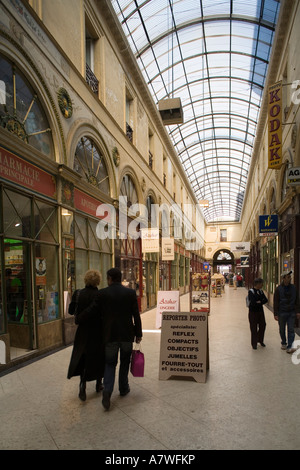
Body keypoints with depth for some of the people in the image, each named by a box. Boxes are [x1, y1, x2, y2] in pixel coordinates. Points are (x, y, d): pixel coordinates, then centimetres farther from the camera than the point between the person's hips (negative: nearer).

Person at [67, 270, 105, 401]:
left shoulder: (78, 294, -8)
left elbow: (71, 311, 1)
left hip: (83, 332, 1)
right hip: (98, 331, -1)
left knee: (83, 358, 13)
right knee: (98, 357, 16)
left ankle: (83, 384, -3)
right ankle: (99, 384, 30)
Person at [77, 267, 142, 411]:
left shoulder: (102, 293, -7)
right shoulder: (130, 293, -4)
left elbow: (91, 310, -4)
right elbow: (136, 315, -3)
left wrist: (78, 318, 14)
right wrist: (138, 333, 6)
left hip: (110, 335, -1)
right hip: (127, 335, 1)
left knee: (110, 363, 11)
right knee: (125, 362, 19)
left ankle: (107, 391, -8)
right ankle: (123, 388, 31)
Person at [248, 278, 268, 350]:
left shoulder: (261, 291, 7)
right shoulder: (251, 292, -13)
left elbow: (266, 300, -3)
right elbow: (253, 302, -23)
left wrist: (259, 302, -18)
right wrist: (261, 302, -9)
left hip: (260, 311, 6)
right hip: (253, 312, -6)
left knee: (262, 326, 11)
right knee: (254, 328, 1)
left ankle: (260, 341, 33)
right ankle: (254, 344, 14)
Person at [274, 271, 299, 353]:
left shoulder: (293, 288, 1)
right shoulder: (278, 289, -8)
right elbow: (276, 302, -6)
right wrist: (275, 314, -8)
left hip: (291, 312, 2)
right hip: (282, 313, -2)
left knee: (291, 330, -2)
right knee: (282, 329, 12)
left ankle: (289, 347, 0)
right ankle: (283, 343, 30)